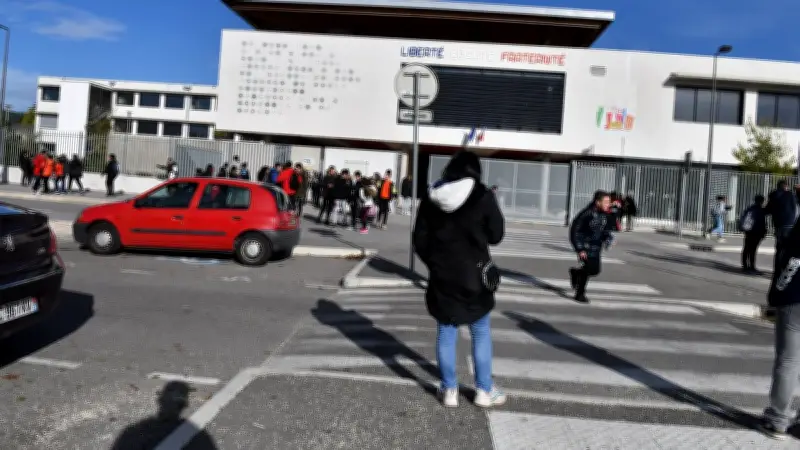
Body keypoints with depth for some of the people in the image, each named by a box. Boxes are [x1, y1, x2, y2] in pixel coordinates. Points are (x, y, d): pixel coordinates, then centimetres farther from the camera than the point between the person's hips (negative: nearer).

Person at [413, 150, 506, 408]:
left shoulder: (431, 198, 1)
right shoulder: (482, 196, -9)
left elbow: (419, 241, 3)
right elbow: (496, 236, -3)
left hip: (442, 276, 2)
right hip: (474, 275, -2)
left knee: (446, 333, 11)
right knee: (481, 333, 12)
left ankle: (449, 390, 19)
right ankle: (484, 390, 20)